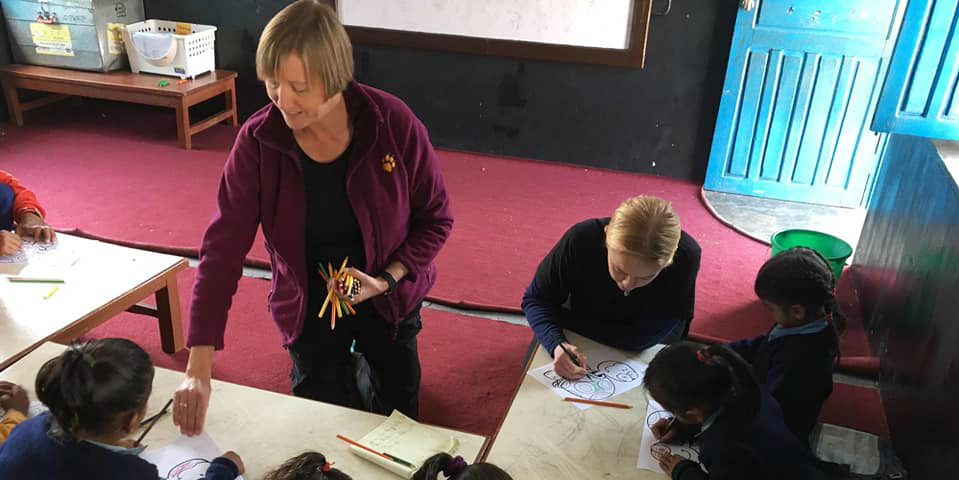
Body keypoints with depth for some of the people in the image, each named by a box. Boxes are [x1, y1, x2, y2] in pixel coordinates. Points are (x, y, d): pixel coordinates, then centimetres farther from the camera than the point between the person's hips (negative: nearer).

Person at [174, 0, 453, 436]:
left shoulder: (394, 123, -23)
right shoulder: (258, 140, -20)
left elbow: (435, 218, -10)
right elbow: (223, 248, -21)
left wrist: (387, 279, -24)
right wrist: (199, 367, -25)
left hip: (389, 298, 0)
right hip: (309, 307, 0)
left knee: (399, 414, 22)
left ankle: (366, 366, 55)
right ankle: (348, 368, 47)